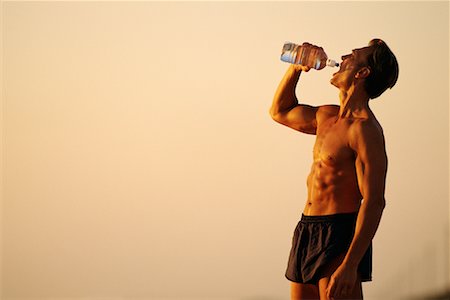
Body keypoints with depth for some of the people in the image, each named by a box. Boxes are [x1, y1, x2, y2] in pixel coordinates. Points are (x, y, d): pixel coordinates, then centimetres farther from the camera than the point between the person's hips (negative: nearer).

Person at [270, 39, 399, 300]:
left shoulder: (364, 129, -13)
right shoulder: (327, 117, 14)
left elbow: (374, 202, -19)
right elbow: (280, 112, 35)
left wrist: (350, 265, -26)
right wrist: (296, 69, 19)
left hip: (340, 233, -9)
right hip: (306, 230, 9)